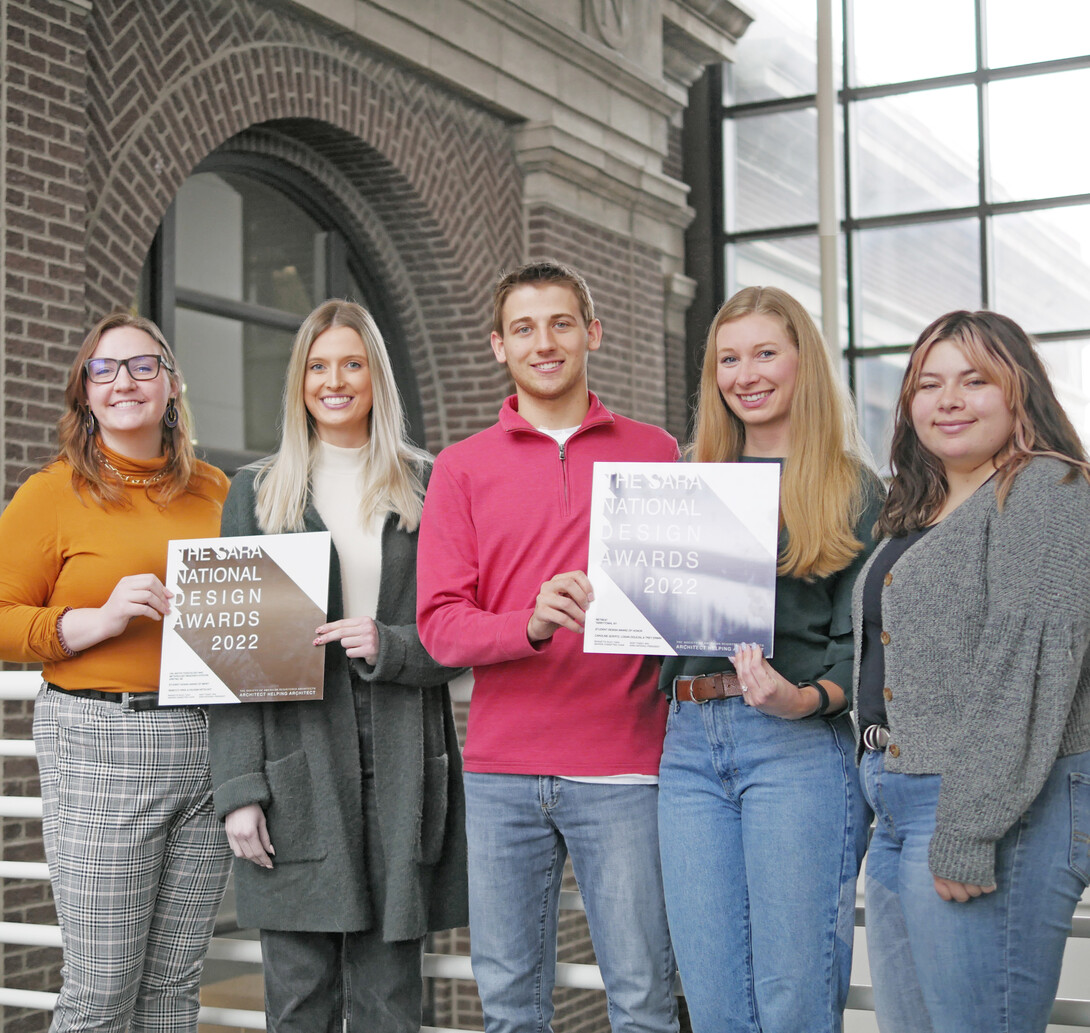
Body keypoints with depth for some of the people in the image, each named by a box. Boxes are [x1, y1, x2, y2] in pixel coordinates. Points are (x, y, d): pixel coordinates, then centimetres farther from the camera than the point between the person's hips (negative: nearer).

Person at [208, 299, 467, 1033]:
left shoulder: (426, 488, 10)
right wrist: (239, 790, -4)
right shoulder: (259, 492, 10)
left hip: (401, 763, 0)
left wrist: (390, 648, -13)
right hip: (297, 763, 0)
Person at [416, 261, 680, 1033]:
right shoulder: (463, 467, 8)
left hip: (622, 771, -1)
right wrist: (532, 623, -19)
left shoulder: (655, 454, 9)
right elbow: (441, 623, -1)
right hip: (501, 773, 1)